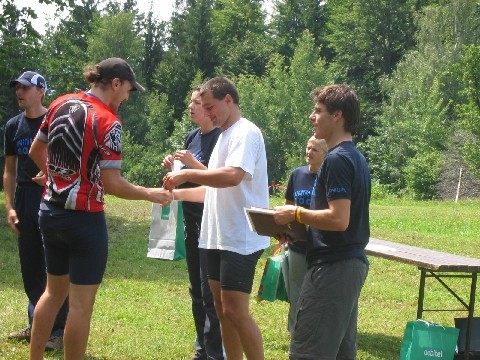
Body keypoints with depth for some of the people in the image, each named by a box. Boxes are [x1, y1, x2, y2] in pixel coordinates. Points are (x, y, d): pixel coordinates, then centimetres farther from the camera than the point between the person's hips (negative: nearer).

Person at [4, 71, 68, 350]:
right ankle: (36, 324, 21)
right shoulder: (13, 126, 10)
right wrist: (10, 207, 7)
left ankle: (59, 330, 2)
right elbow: (9, 171, 14)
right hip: (24, 205, 5)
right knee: (30, 267, 9)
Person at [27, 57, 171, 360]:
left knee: (54, 291, 21)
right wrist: (150, 194, -6)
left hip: (50, 212, 8)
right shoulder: (107, 122, -17)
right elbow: (112, 184, -19)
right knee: (81, 303, 1)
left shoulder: (60, 104, 4)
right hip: (84, 219, -8)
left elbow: (36, 152, 16)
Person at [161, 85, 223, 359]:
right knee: (196, 289, 14)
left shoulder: (219, 138, -12)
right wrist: (174, 166, 2)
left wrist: (193, 164, -22)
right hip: (192, 218, 9)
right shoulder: (193, 136, 12)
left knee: (210, 291, -7)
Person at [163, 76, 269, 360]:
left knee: (235, 310, -10)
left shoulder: (246, 133, -12)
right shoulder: (225, 136, 19)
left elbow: (232, 176, -29)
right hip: (218, 236, 10)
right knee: (222, 306, 12)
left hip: (241, 238, -10)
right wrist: (179, 193, 13)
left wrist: (187, 174, -23)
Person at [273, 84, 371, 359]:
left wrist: (296, 214, -11)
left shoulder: (337, 159, -16)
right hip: (353, 262, 11)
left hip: (332, 266, -11)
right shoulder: (356, 157, 16)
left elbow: (338, 219, -24)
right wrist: (297, 227, 13)